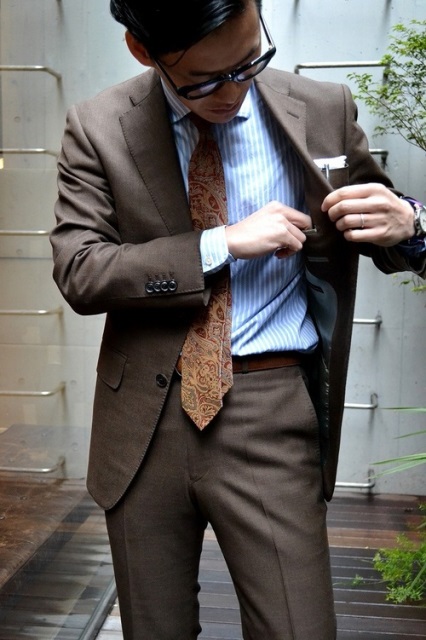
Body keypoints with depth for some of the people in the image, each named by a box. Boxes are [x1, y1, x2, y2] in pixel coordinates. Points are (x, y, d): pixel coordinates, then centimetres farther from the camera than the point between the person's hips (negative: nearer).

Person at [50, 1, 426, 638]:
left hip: (271, 417, 0)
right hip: (145, 417, 1)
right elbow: (77, 273, -9)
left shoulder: (325, 111, 0)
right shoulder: (98, 127, -2)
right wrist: (223, 243, -17)